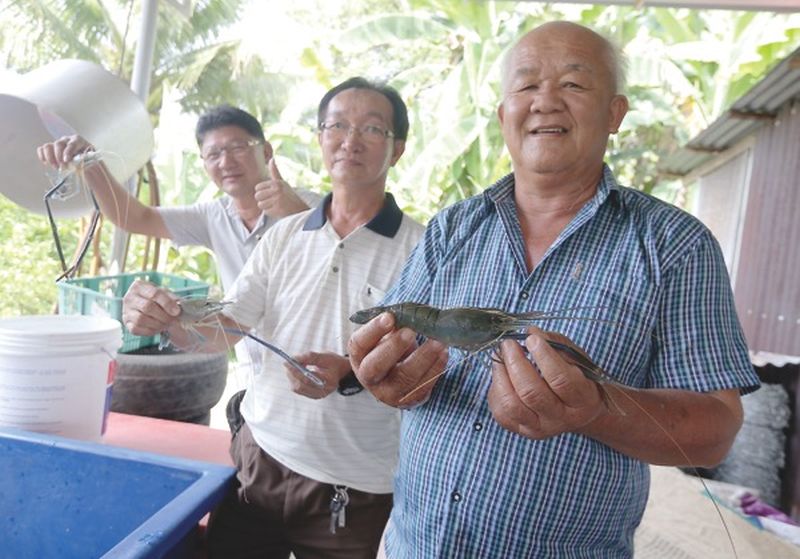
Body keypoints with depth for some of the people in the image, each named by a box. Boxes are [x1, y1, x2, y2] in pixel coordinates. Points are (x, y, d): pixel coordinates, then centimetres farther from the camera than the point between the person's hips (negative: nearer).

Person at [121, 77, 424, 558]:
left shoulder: (420, 248, -12)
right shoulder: (284, 236, 3)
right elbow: (220, 333, 3)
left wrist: (352, 374, -28)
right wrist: (167, 318, -17)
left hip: (355, 492, -4)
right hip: (258, 458, 4)